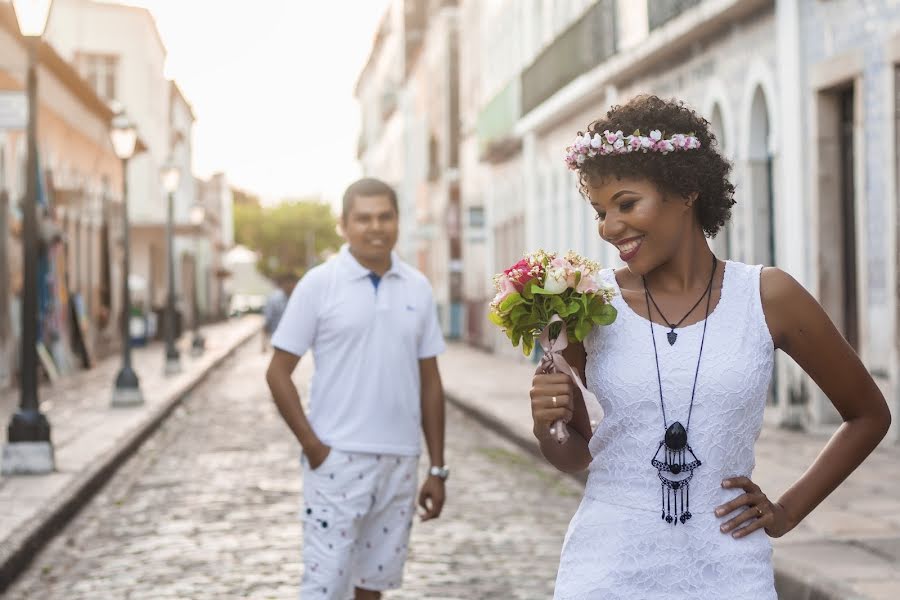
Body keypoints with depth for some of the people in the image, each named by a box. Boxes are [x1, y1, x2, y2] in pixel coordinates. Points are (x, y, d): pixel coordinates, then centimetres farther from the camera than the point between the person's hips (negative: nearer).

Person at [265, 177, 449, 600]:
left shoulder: (418, 288, 7)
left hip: (400, 461, 4)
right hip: (337, 459, -4)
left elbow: (429, 382, 10)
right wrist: (312, 445, -11)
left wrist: (438, 469, 8)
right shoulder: (318, 284, -4)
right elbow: (279, 373, -3)